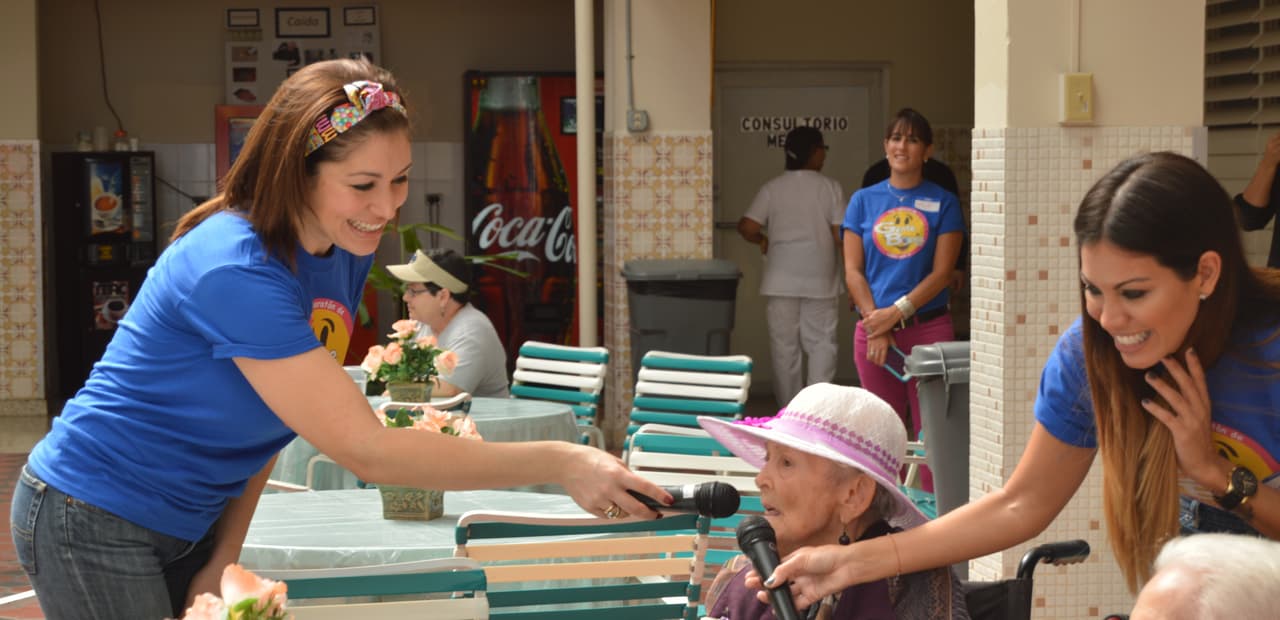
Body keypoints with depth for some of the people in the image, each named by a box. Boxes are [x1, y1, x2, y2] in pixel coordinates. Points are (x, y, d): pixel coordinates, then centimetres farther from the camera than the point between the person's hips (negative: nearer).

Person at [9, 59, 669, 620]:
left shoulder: (345, 253, -3)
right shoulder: (235, 272, -30)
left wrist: (224, 556, -3)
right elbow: (365, 449, -32)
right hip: (98, 524, -7)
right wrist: (558, 464, -33)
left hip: (188, 523, 8)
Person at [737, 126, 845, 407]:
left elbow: (746, 227, -6)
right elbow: (841, 235, -6)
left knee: (784, 346, 7)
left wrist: (762, 240, 15)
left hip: (781, 281, 1)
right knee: (822, 344, 6)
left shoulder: (772, 188, 1)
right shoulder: (830, 187, -3)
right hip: (819, 280, -1)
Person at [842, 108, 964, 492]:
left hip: (928, 327, -2)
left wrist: (896, 312, -14)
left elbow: (942, 272, -4)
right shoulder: (864, 200, 8)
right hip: (872, 329, 2)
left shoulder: (943, 203, 2)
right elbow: (853, 271, 4)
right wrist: (876, 324, -8)